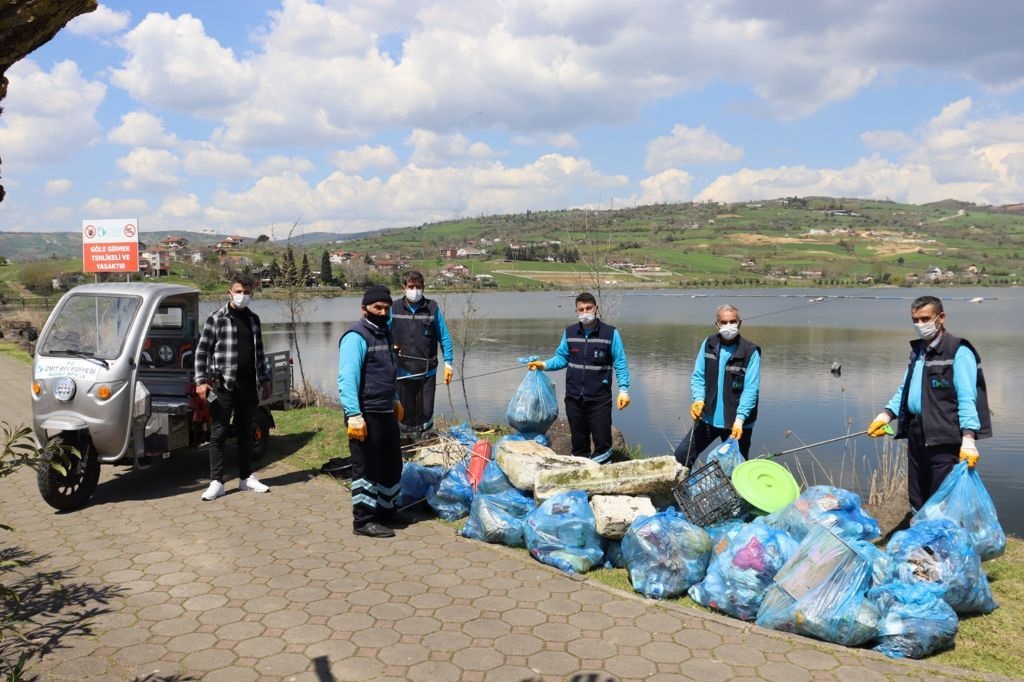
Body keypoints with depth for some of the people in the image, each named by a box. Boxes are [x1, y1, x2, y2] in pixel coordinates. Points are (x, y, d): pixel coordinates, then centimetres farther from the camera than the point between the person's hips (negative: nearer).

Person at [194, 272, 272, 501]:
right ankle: (216, 482, 4)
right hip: (223, 386, -5)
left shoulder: (253, 319, 13)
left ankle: (246, 478, 21)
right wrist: (201, 381, -13)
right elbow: (202, 351, -5)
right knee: (218, 433, 0)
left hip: (248, 386, 5)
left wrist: (265, 380, 16)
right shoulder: (217, 318, -3)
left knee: (246, 433, 12)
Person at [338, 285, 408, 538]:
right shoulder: (356, 336, -15)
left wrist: (395, 400, 28)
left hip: (386, 412, 9)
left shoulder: (384, 333, 15)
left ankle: (386, 510, 33)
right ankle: (363, 521, 11)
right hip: (366, 414, -9)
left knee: (392, 464, 17)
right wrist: (354, 415, -29)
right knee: (366, 468, 0)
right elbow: (347, 379, -23)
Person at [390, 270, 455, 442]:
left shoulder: (432, 307, -1)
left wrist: (448, 363, -2)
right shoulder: (394, 308, 0)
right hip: (403, 372, 1)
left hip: (427, 371, 0)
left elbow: (444, 336, 2)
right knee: (406, 413, 9)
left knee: (426, 413, 3)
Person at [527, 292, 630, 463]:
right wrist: (544, 364, -3)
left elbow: (620, 364, -5)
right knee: (578, 441, 13)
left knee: (602, 440, -2)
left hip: (599, 398, -3)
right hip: (573, 397, 4)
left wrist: (623, 389, -12)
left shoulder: (610, 333, -6)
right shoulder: (569, 332, 6)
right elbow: (562, 358, 13)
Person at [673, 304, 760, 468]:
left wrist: (739, 419, -25)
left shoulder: (750, 351, -12)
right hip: (708, 418, 4)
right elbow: (697, 376, 4)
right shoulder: (708, 344, 2)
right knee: (681, 455, 8)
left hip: (737, 423, -4)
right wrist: (698, 399, -15)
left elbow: (751, 389, -16)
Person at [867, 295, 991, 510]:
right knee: (917, 501, 17)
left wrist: (968, 439, -25)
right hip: (916, 434, 8)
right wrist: (886, 415, 7)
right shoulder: (917, 350, 16)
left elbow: (966, 399, -17)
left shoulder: (958, 352, -10)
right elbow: (905, 389, 22)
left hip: (944, 438, -8)